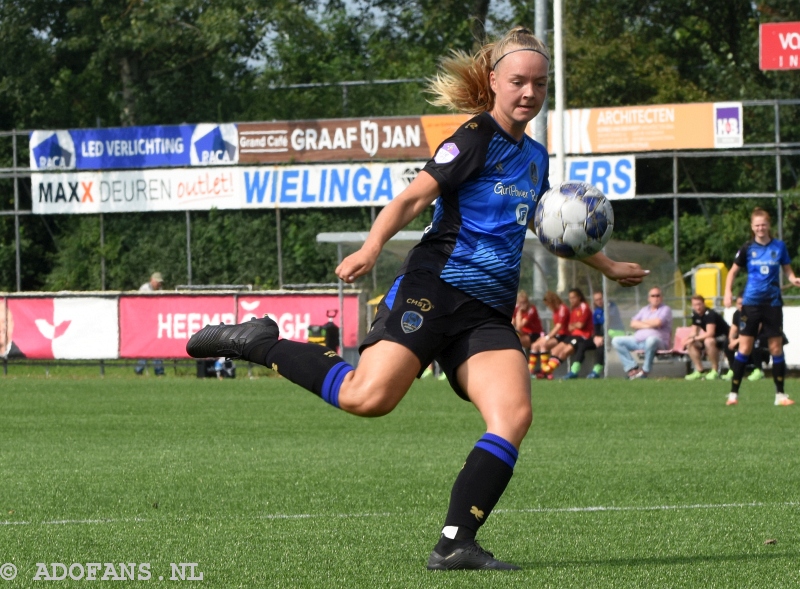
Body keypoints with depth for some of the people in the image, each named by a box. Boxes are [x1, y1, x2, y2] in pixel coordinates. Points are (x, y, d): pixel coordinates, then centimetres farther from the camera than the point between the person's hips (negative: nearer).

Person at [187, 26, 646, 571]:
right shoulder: (476, 139, -2)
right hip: (436, 288, -7)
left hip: (488, 314, 7)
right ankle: (259, 343, -3)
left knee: (514, 414, -17)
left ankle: (455, 544, -19)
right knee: (368, 397, -24)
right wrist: (372, 246, -30)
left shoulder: (534, 157, 21)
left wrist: (607, 266, 49)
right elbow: (413, 198, -13)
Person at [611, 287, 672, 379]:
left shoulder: (665, 309, 6)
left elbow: (657, 322, -13)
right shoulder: (644, 309, 23)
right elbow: (633, 324, 10)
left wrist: (643, 321, 3)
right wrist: (647, 326, -6)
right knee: (616, 341, -8)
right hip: (638, 339, 6)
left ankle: (645, 371, -27)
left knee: (651, 340, -44)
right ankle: (632, 367, -18)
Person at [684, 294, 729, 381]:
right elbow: (694, 332, 8)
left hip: (724, 338, -9)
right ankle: (699, 371, -2)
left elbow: (710, 333, -32)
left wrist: (694, 338, -27)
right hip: (710, 338, 9)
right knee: (690, 344, -6)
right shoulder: (695, 315, 1)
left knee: (709, 341, -38)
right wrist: (691, 338, -17)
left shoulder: (710, 314, -24)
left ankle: (715, 371, -24)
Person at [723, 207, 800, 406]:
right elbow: (733, 271, 8)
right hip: (751, 302, -1)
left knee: (776, 348, 2)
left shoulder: (779, 246, 3)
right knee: (744, 347, -4)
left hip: (773, 303, 1)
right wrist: (728, 292, -6)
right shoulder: (747, 248, 1)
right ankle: (733, 393, 2)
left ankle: (780, 394, 9)